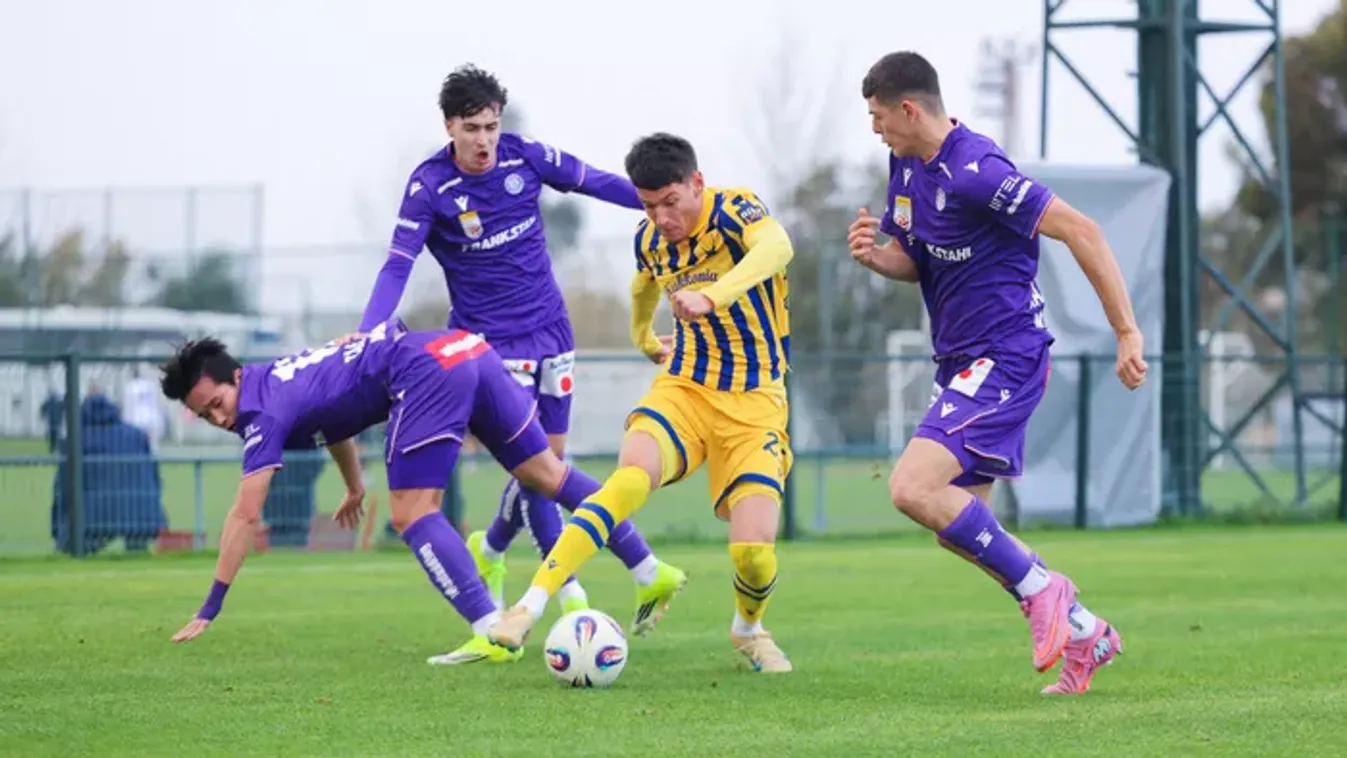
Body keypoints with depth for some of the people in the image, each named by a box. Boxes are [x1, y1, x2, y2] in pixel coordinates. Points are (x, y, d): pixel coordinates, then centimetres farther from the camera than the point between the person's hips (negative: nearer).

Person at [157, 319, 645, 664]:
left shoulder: (265, 411, -4)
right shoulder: (277, 379, 21)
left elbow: (245, 516, -5)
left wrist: (209, 610, -2)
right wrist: (355, 487, 57)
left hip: (427, 372, -9)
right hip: (468, 348, 9)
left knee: (412, 515, -8)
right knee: (547, 474, 13)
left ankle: (493, 634, -22)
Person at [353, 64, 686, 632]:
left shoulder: (524, 157, -5)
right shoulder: (430, 185, -14)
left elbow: (595, 182, 6)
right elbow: (398, 264, -16)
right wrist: (366, 333, -29)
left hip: (550, 328, 4)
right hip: (492, 343, -4)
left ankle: (490, 551, 32)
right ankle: (571, 595, -8)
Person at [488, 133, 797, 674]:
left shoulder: (735, 211, -15)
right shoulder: (650, 240, 3)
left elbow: (777, 247, -40)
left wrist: (711, 296, -55)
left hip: (755, 400, -3)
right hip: (685, 386, 3)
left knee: (754, 554, -17)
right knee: (632, 475, -30)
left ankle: (748, 629, 20)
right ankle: (531, 606, -35)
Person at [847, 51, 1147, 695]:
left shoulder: (975, 172, -21)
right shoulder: (906, 166, 9)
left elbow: (1081, 232, -21)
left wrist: (1127, 332, -21)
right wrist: (875, 255, -4)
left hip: (1002, 361, -10)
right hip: (964, 367, 10)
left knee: (913, 489, -23)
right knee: (959, 529, 11)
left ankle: (1038, 588, -10)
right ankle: (1083, 633, 20)